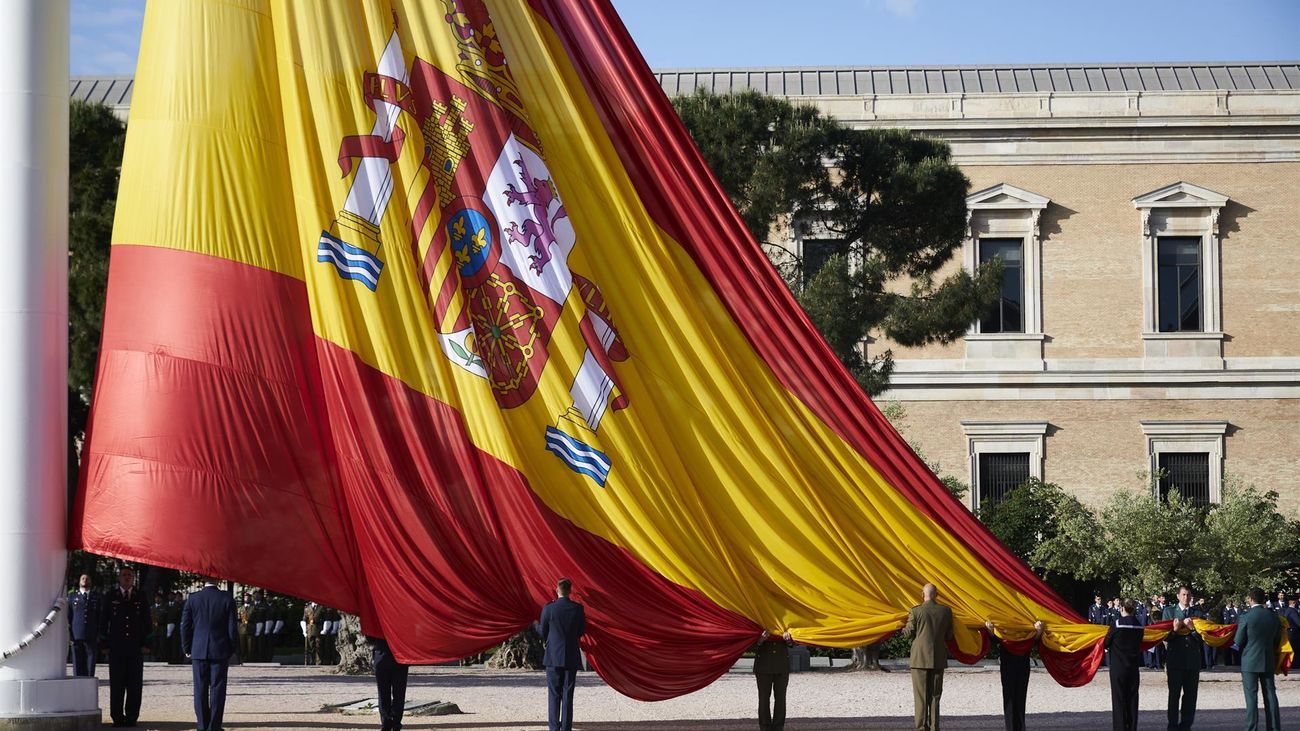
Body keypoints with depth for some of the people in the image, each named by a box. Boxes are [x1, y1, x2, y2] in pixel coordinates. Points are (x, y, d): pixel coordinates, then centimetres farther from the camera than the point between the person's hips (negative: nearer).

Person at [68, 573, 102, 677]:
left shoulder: (96, 596, 12)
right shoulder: (72, 596, 11)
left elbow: (100, 616, 10)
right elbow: (68, 616, 8)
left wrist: (99, 634, 1)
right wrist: (69, 635, -2)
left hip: (92, 637, 0)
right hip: (76, 636, 0)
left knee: (90, 664, -1)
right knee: (77, 664, 0)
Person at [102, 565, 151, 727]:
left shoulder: (141, 599, 9)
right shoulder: (110, 597, 7)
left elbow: (147, 623, 11)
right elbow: (103, 622, 7)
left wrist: (145, 643, 2)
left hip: (136, 648, 1)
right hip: (116, 648, -1)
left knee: (135, 685, 0)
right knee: (116, 684, -1)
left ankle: (131, 717, 5)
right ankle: (117, 717, 4)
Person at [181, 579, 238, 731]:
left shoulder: (192, 599, -3)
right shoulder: (227, 599, -7)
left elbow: (185, 626, 1)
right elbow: (233, 627, -4)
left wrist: (187, 649, 12)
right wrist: (232, 650, 8)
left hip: (199, 651, 1)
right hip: (220, 651, -1)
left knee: (200, 690, 7)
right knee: (217, 688, 3)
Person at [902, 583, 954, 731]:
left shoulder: (916, 611, -10)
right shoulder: (946, 611, 0)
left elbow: (908, 633, -3)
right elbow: (949, 636, 7)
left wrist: (902, 628, 18)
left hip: (920, 659, -3)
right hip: (938, 659, 3)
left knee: (921, 696, 2)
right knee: (935, 696, 10)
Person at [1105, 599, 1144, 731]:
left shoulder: (1117, 624, -13)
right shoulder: (1139, 625, 0)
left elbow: (1106, 643, -5)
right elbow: (1139, 644, 12)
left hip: (1118, 667, -4)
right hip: (1133, 667, 4)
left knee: (1119, 698, 1)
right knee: (1132, 698, 9)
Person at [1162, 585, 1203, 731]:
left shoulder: (1197, 613, 8)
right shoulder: (1169, 611, 5)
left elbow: (1201, 637, 1)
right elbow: (1165, 636, -1)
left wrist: (1192, 628, -16)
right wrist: (1174, 630, -20)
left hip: (1193, 658, 2)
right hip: (1175, 657, -2)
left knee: (1190, 694, 4)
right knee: (1174, 694, -1)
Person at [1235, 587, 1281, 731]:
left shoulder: (1246, 617, -13)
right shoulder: (1272, 616, 3)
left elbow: (1238, 642, -8)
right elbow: (1276, 640, 10)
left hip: (1250, 662, -5)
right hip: (1269, 661, 5)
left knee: (1251, 697, -2)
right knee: (1270, 695, 8)